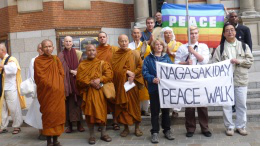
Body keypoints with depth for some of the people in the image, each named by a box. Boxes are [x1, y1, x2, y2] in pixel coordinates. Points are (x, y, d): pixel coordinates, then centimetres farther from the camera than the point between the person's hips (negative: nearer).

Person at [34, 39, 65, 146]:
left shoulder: (56, 59, 12)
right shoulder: (38, 61, -1)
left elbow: (62, 74, 10)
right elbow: (40, 77, -7)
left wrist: (57, 86, -2)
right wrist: (50, 86, -11)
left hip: (58, 92, 4)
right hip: (46, 92, -4)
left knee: (58, 114, 4)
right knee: (48, 115, -2)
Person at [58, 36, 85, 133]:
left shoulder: (78, 53, 9)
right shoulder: (61, 55, 8)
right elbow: (63, 67, -2)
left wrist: (76, 72, -13)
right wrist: (72, 71, -15)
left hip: (76, 80, 1)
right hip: (66, 81, 0)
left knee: (78, 102, -1)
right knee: (68, 102, -2)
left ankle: (79, 124, 6)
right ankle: (69, 125, 4)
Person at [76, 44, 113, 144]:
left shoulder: (102, 63, 7)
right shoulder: (82, 65, 6)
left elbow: (109, 75, -4)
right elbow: (79, 79, -5)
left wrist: (99, 80, -19)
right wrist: (91, 82, -17)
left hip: (100, 91, 0)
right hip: (88, 92, 0)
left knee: (102, 111, 2)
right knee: (89, 112, 2)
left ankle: (103, 134, 15)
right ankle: (92, 135, 12)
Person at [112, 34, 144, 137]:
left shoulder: (134, 54, 2)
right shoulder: (115, 55, 5)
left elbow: (140, 67, 0)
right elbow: (115, 69, -6)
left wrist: (133, 75, -14)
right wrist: (127, 72, -17)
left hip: (132, 83, -1)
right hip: (120, 83, 1)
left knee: (134, 104, 2)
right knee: (123, 105, 3)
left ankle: (137, 127, 13)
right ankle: (126, 128, 14)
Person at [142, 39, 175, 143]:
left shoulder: (167, 58, 10)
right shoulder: (148, 59, 3)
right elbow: (145, 72, -6)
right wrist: (152, 79, -22)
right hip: (154, 88, -2)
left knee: (166, 110, 11)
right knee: (155, 111, 3)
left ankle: (167, 130, 23)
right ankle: (155, 132, 11)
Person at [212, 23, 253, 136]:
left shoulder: (244, 46, 9)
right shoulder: (220, 48, 5)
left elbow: (250, 60, 3)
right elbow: (215, 63, -2)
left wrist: (239, 61, -11)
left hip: (241, 79, 1)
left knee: (241, 104, 6)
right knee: (226, 104, 3)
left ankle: (241, 126, 20)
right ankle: (229, 127, 15)